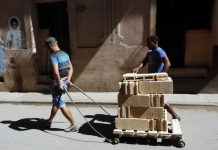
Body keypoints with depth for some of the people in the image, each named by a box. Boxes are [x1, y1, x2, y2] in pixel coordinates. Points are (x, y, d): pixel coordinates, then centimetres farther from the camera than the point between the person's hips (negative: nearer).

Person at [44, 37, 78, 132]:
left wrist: (59, 85, -21)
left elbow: (56, 72, -30)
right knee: (55, 102, 22)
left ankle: (74, 124, 5)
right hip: (64, 81, 9)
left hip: (57, 83, -9)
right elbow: (70, 68, 14)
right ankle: (49, 121, 40)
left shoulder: (53, 56, -19)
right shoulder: (65, 54, 8)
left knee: (61, 105, 1)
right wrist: (68, 79, 10)